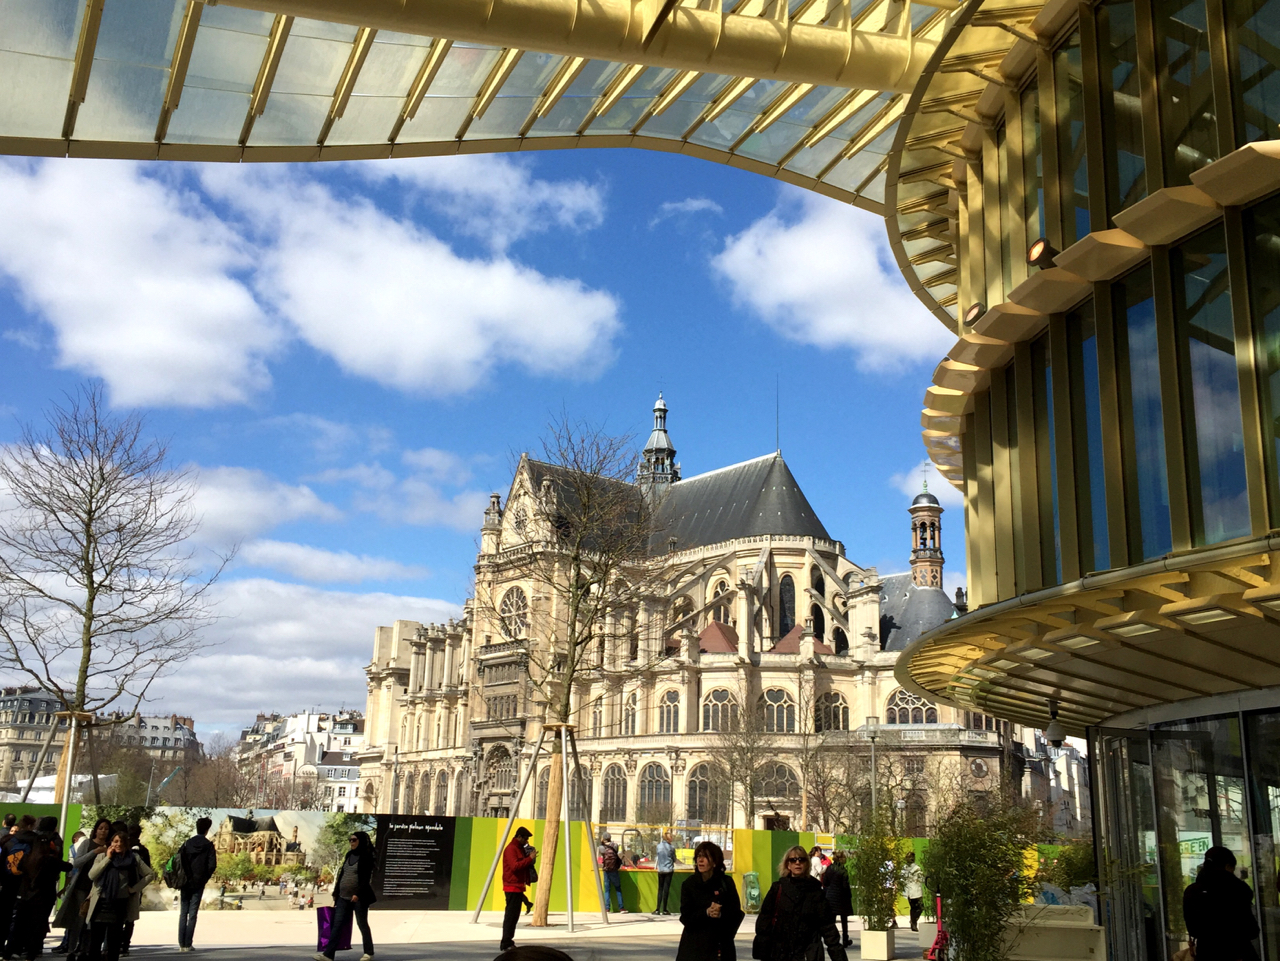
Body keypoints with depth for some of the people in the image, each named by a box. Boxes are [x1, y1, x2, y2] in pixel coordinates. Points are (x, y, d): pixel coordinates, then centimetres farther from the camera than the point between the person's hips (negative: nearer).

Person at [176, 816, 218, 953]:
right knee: (192, 914, 3)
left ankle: (181, 944, 6)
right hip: (198, 884, -2)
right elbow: (212, 865, -10)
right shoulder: (208, 845, -4)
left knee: (183, 914, 9)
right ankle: (187, 944, 0)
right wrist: (205, 878, 5)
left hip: (185, 883, 2)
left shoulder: (187, 843, 2)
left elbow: (178, 861, -4)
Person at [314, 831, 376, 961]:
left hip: (359, 897, -7)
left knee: (362, 924, 2)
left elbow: (366, 878, -14)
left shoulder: (366, 856, -7)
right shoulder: (349, 855, 14)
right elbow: (341, 875, 17)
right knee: (337, 925, -1)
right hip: (343, 897, 7)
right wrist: (336, 892, 14)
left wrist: (358, 894, -22)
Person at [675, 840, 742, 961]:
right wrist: (706, 913, -21)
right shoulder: (689, 883, 1)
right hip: (694, 945, 0)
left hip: (721, 945, 0)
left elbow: (736, 914, 0)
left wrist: (721, 915, -21)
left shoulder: (726, 882, 1)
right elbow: (686, 917, -4)